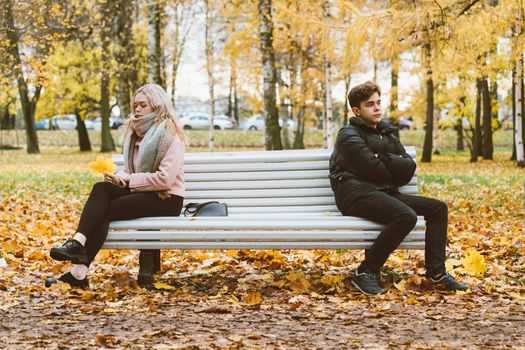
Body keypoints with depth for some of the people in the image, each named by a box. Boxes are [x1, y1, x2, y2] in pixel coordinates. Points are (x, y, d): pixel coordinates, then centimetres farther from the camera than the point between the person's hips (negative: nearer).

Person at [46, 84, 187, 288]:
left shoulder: (169, 133, -9)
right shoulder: (137, 130, 17)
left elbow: (165, 179, -18)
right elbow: (131, 171, 20)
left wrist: (129, 179, -14)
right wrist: (119, 177, -3)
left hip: (167, 199, -7)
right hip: (143, 193, 7)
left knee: (104, 210, -24)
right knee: (101, 189, -22)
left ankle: (79, 271, -29)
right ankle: (78, 243, -34)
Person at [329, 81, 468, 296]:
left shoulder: (387, 134, 22)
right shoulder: (349, 136, -3)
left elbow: (409, 168, 8)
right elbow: (376, 172, -12)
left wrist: (383, 158, -7)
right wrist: (396, 166, 8)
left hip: (384, 194, 8)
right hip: (355, 193, -8)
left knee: (438, 208, -2)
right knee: (406, 217, -33)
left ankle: (436, 272, -3)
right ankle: (366, 273, -23)